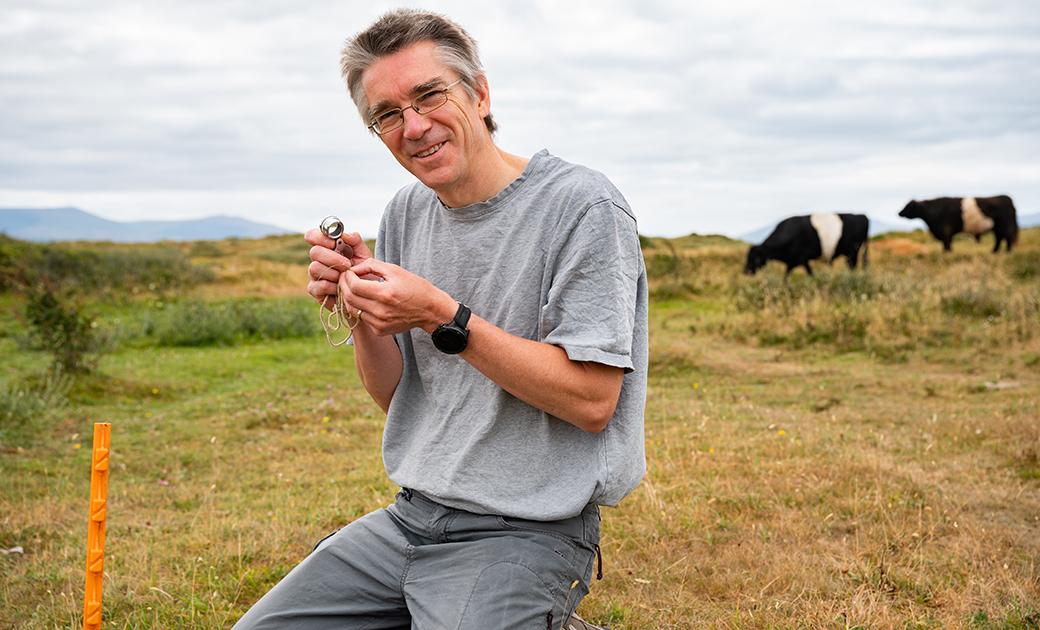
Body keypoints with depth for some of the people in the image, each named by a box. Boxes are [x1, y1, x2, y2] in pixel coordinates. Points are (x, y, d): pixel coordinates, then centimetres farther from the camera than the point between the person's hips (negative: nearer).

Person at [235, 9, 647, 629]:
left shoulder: (583, 206, -14)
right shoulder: (407, 213, 7)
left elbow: (592, 401, -19)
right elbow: (395, 397, 12)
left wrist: (443, 317, -22)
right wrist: (362, 307, -8)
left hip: (527, 531, -6)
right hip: (410, 518, 6)